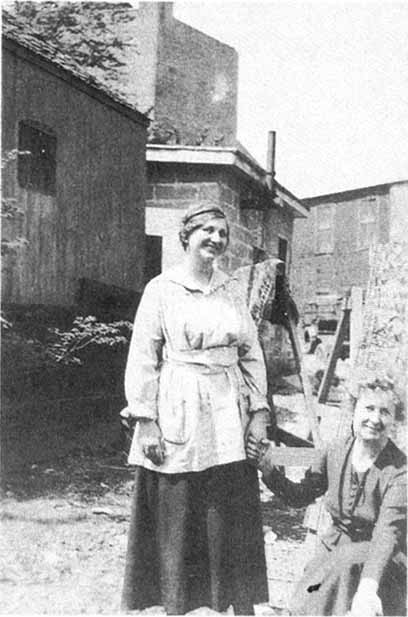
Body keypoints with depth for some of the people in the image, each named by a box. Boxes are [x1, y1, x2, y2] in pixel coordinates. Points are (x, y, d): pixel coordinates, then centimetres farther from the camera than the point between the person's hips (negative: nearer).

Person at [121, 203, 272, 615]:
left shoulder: (232, 291, 10)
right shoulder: (161, 290, -3)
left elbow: (252, 355, 11)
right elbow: (142, 359, -5)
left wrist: (259, 411, 5)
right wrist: (145, 421, -11)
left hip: (228, 417, 4)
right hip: (178, 416, -4)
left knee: (235, 517, 8)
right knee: (177, 518, 4)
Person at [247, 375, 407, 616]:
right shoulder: (335, 454, -2)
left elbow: (388, 532, -31)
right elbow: (301, 496, 10)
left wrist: (368, 588, -45)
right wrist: (268, 469, -7)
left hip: (379, 561, -3)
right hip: (334, 548, 4)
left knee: (347, 564, -33)